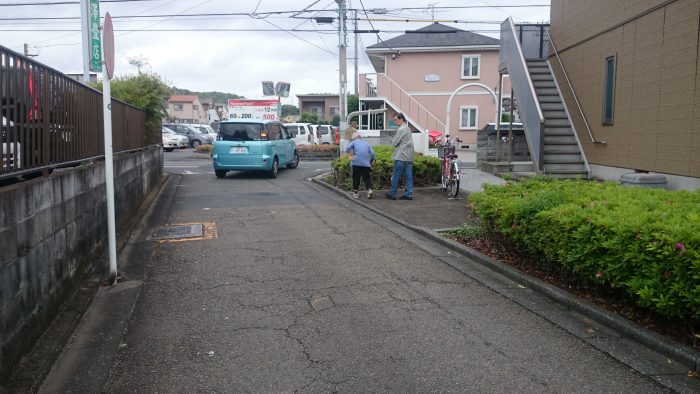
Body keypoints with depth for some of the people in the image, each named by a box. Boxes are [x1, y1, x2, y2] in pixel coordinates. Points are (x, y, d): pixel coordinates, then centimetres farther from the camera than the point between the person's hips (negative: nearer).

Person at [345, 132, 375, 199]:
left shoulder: (354, 142, 11)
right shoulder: (366, 143, 19)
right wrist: (370, 162, 18)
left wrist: (348, 152, 14)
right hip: (366, 164, 2)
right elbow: (372, 153, 9)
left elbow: (347, 149, -6)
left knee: (356, 178, 9)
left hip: (356, 163, -2)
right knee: (367, 178, 5)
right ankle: (369, 190, -15)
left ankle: (356, 193, 12)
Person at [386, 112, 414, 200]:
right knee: (408, 176, 5)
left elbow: (394, 143, -12)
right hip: (409, 157, 9)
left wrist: (392, 141, 8)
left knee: (396, 176, -1)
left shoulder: (401, 129, -13)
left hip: (401, 157, -9)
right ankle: (408, 194, 5)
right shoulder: (408, 129, 17)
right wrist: (394, 142, 10)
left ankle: (392, 194, 5)